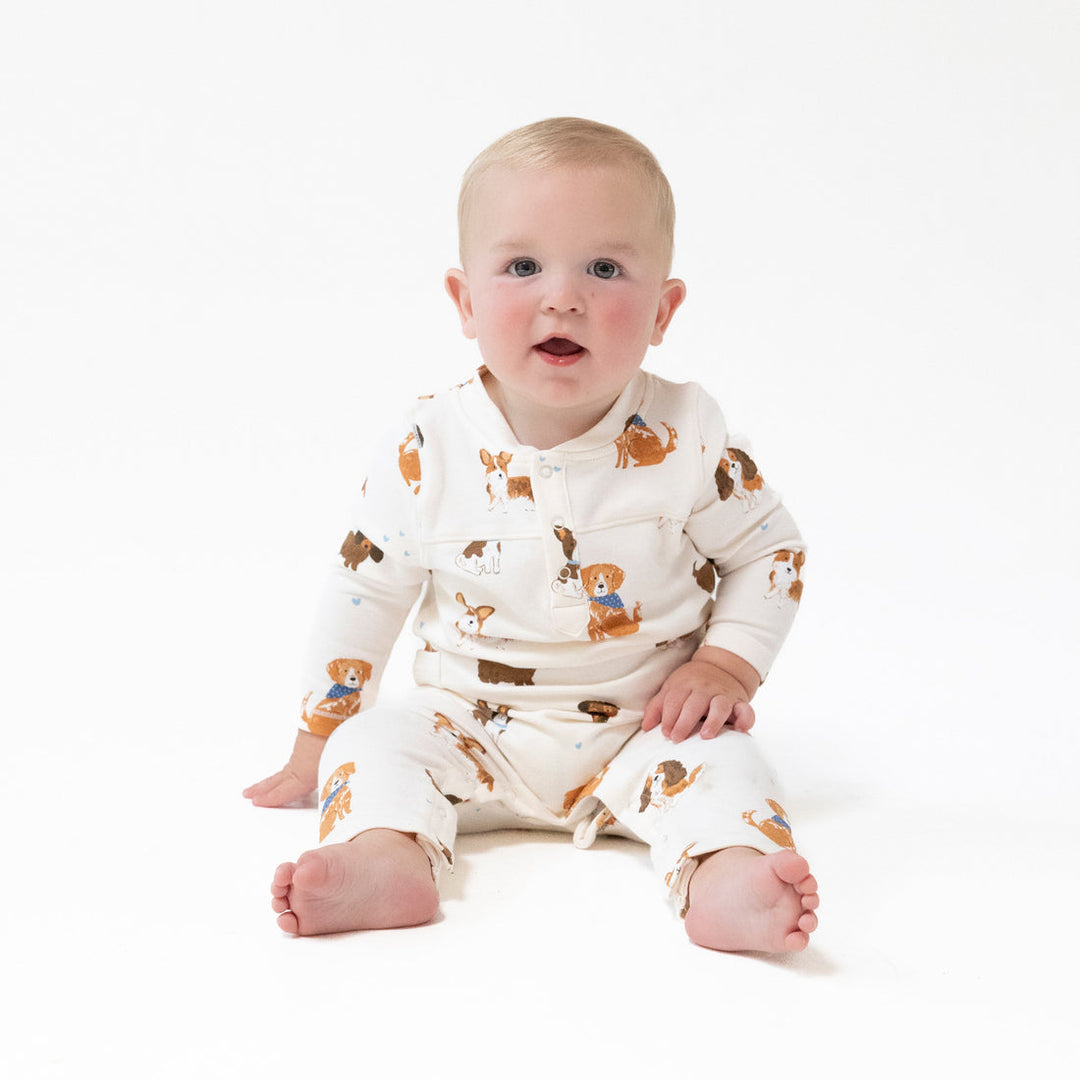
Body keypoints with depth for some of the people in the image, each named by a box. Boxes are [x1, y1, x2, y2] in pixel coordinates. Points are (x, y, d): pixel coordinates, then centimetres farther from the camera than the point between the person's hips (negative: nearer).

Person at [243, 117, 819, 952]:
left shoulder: (686, 438, -11)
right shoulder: (428, 450, -10)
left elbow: (771, 551, 3)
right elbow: (366, 592, 0)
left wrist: (726, 665, -10)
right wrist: (319, 745, 7)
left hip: (643, 731, -1)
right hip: (472, 726, 1)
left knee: (717, 757, -27)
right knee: (374, 742, -21)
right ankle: (386, 858, -46)